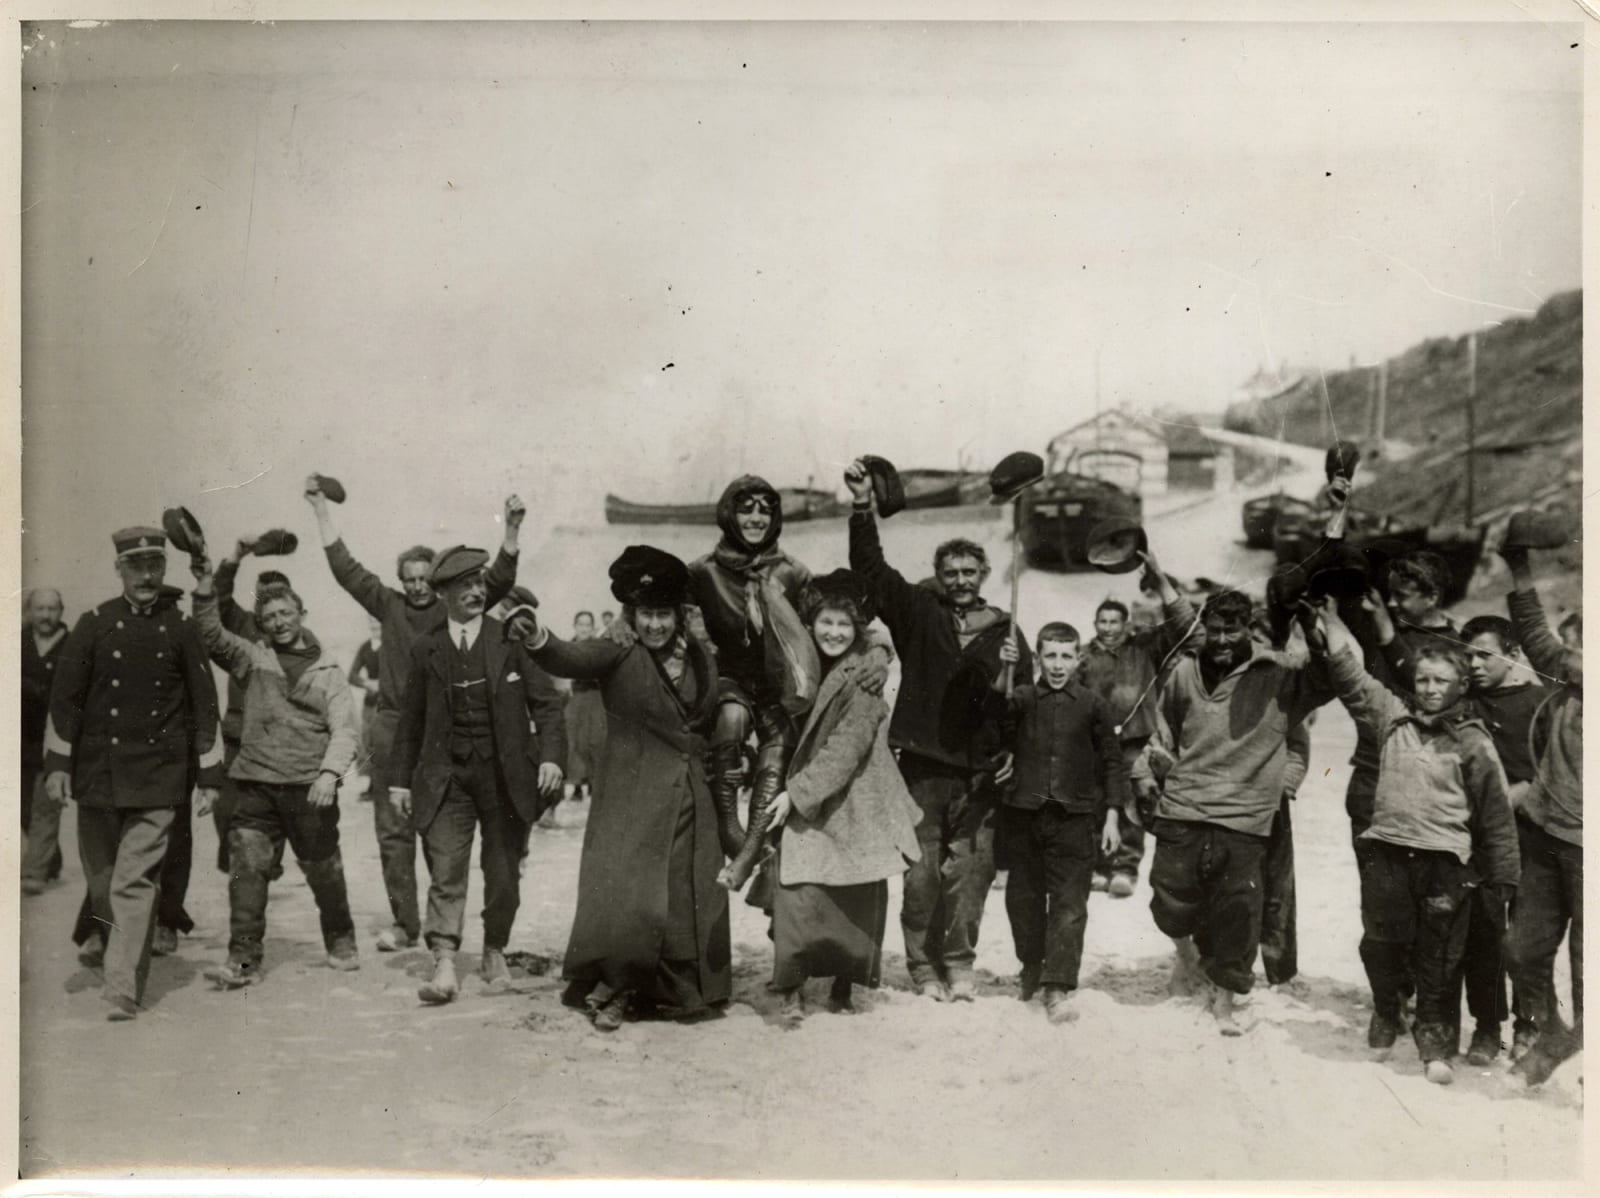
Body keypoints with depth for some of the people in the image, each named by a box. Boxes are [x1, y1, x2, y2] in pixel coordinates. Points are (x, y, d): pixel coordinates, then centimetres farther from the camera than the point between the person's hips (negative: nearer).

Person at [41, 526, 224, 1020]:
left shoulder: (181, 629, 1)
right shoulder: (94, 624, 2)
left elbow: (204, 704, 3)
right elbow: (65, 696, 4)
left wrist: (209, 777, 2)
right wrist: (57, 763, -3)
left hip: (158, 778, -2)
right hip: (98, 771, 2)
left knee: (135, 881, -8)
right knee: (100, 871, 16)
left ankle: (123, 993, -5)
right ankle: (103, 932, 48)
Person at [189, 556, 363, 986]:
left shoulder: (327, 671, 7)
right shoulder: (253, 657, 11)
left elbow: (346, 728, -2)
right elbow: (213, 639, -4)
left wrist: (330, 772, -16)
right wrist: (206, 595, -18)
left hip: (310, 788, -1)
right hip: (257, 785, 1)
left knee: (324, 871, 9)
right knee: (246, 869, -8)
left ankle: (341, 943, 29)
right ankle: (243, 959, -3)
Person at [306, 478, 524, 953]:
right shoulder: (390, 607, 8)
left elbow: (500, 579, -5)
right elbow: (345, 568, 9)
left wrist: (512, 530, -18)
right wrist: (321, 508, 7)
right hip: (393, 730, 2)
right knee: (393, 830, 5)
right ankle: (404, 923, 15)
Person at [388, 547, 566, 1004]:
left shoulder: (512, 639, 0)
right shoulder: (425, 648, 6)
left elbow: (547, 702, 0)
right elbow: (411, 718, 12)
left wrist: (551, 756, -13)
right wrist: (401, 779, 9)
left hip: (505, 774, 0)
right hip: (445, 775, 0)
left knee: (504, 875, 8)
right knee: (445, 872, -8)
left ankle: (494, 952, 28)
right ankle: (444, 966, -8)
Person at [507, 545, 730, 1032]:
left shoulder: (699, 657, 7)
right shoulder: (618, 654, -9)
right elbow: (571, 659, -30)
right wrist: (537, 639, -48)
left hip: (690, 798, 5)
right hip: (631, 799, -5)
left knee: (691, 895, 9)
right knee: (627, 895, -7)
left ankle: (676, 990, 26)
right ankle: (613, 989, 13)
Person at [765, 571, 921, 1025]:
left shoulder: (864, 676, -9)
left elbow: (846, 748, -16)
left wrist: (796, 792, -17)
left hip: (854, 805, -3)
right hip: (806, 806, 3)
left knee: (856, 901, 4)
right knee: (798, 891, -10)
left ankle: (843, 986, 20)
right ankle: (792, 990, -4)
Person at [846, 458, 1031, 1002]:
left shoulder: (1003, 630, 8)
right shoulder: (918, 611, 3)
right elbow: (870, 569, -6)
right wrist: (862, 508, -17)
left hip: (979, 773, 1)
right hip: (922, 766, -1)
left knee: (971, 871, 2)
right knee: (922, 873, 2)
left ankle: (958, 964, 19)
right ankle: (924, 967, 17)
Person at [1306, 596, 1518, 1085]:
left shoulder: (1473, 742, -2)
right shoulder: (1392, 716, 6)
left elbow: (1495, 815, 2)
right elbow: (1351, 677, 12)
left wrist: (1503, 880, 2)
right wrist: (1330, 626, 4)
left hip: (1444, 861, -2)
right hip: (1388, 853, 3)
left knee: (1437, 962, 4)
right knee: (1380, 947, 11)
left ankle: (1436, 1042, 19)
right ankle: (1386, 1014, 35)